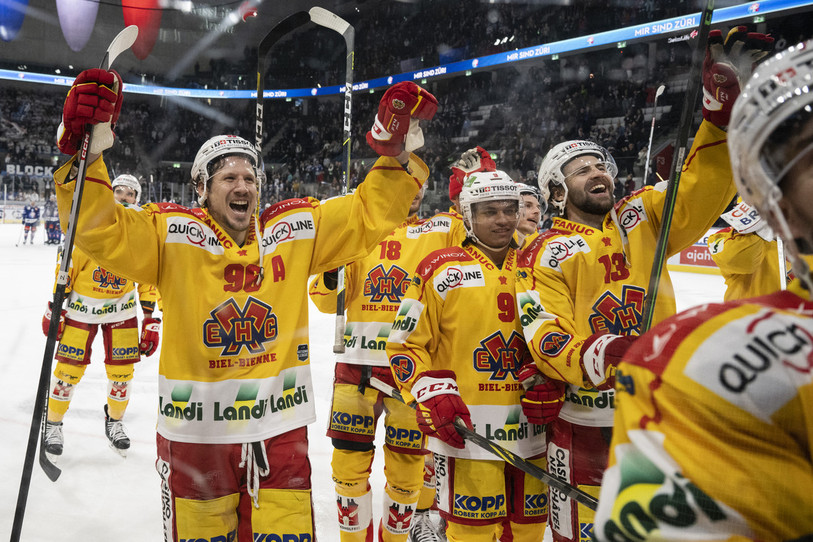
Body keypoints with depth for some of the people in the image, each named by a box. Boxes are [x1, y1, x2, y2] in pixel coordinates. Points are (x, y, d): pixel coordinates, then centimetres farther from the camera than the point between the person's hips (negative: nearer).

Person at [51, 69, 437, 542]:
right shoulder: (171, 233, -4)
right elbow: (99, 229, -14)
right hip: (195, 433, -1)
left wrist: (397, 153, -8)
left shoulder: (296, 229, 2)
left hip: (280, 430, 2)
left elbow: (369, 215, 4)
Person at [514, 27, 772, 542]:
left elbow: (702, 186, -6)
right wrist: (599, 358, -32)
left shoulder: (644, 216, 7)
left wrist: (726, 101, -17)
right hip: (586, 418, -3)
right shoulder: (545, 254, -4)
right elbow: (546, 338, -13)